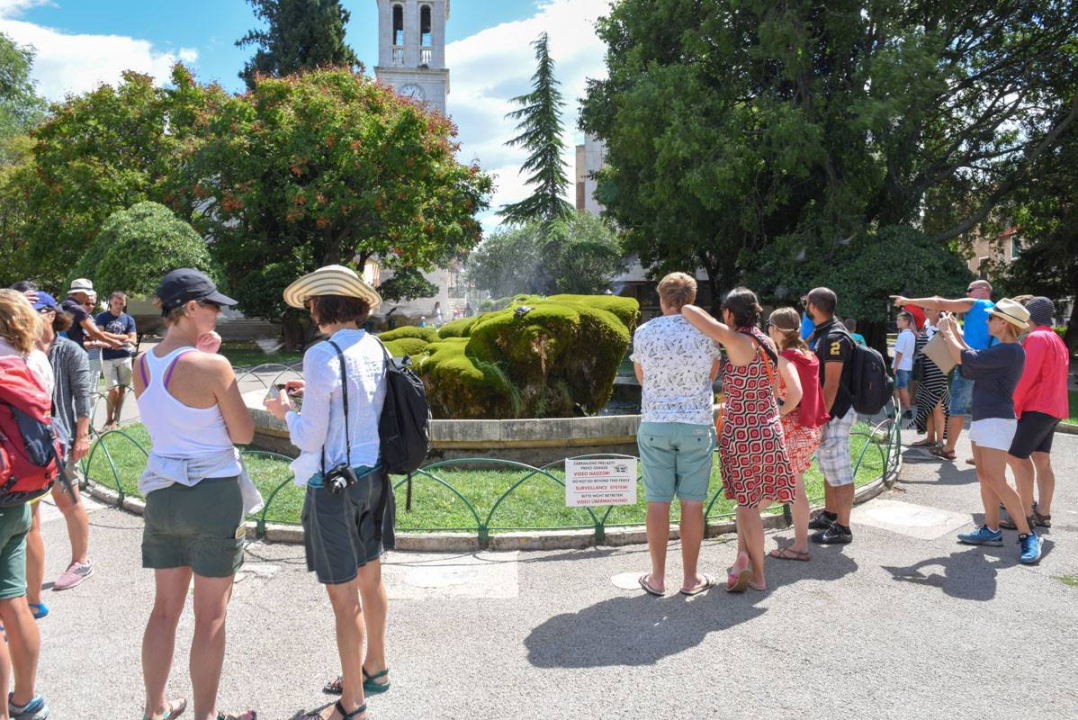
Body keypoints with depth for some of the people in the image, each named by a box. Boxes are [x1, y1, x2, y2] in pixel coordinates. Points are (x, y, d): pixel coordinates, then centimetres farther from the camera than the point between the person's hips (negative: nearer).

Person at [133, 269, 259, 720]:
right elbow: (243, 434, -10)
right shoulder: (211, 366, -19)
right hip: (213, 495, -6)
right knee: (211, 616, 9)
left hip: (162, 493, 6)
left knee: (165, 609, 20)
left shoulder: (142, 364, 1)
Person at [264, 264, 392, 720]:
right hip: (373, 477, 8)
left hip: (334, 486, -8)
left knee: (344, 599, 6)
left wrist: (285, 412, 3)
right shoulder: (376, 349, 2)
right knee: (370, 581, 23)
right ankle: (374, 669, 43)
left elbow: (310, 438, -15)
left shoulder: (323, 356, -20)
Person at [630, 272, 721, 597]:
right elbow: (713, 373, 9)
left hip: (654, 424, 1)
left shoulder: (644, 332, -2)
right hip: (696, 424, 0)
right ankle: (690, 578, 16)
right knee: (692, 503, 7)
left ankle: (657, 577, 14)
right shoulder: (704, 332, -4)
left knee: (658, 502, 7)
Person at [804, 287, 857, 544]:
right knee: (828, 467, 20)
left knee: (839, 471, -4)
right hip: (828, 411, 11)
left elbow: (832, 383, -22)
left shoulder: (834, 337, -19)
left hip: (835, 414, -11)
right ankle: (829, 515, 32)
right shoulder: (824, 333, 13)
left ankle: (842, 528, 3)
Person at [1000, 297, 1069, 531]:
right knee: (1042, 461, 10)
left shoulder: (1036, 338, -12)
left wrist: (1011, 405, -12)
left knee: (1016, 457, -8)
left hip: (1036, 408, -10)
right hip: (1052, 408, 10)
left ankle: (1025, 515, -9)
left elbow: (1026, 376, -19)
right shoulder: (1057, 340, 19)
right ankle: (1043, 513, 12)